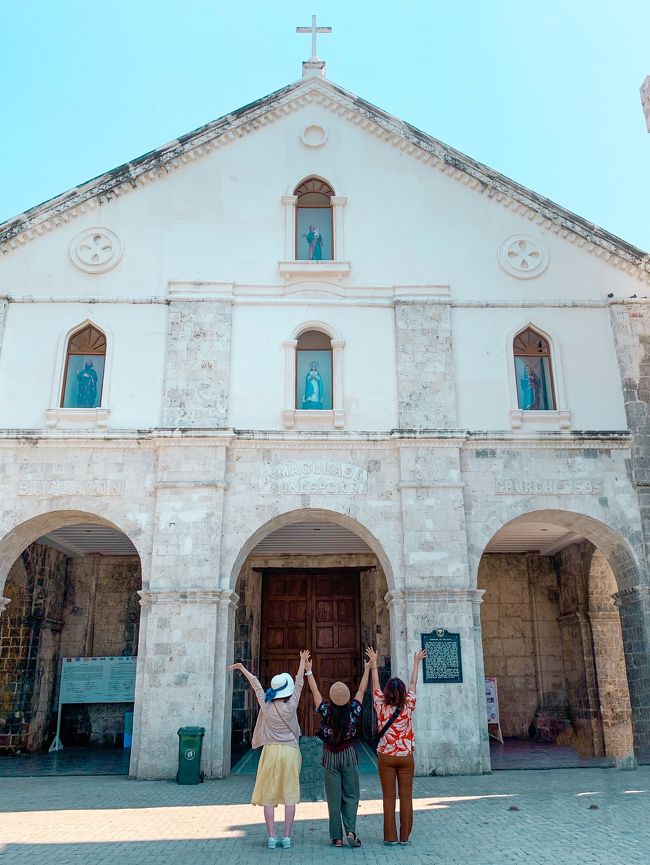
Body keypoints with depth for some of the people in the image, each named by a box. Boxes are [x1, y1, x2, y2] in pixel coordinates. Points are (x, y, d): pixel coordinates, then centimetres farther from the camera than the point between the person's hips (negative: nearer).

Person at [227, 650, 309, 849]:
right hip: (290, 752, -1)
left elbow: (256, 684, 9)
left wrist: (242, 668, 19)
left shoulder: (266, 705, -3)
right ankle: (287, 837, 4)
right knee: (290, 796, 4)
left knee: (269, 796, 6)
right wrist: (302, 662, 15)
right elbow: (299, 683, 4)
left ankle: (272, 837, 5)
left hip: (271, 751, 1)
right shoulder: (291, 706, -6)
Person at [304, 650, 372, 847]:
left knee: (334, 797, 5)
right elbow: (361, 690, 1)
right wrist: (367, 669, 11)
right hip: (349, 755, 0)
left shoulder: (325, 711, -13)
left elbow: (315, 691, -2)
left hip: (330, 757, 0)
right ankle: (350, 830, -9)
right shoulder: (353, 711, -12)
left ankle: (337, 837, 6)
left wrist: (308, 671, 9)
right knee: (350, 795, 8)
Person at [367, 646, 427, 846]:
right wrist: (416, 663, 15)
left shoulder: (381, 707, -8)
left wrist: (374, 664, 14)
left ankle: (390, 836, 8)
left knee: (389, 797, 5)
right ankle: (404, 836, 10)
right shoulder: (408, 707, -7)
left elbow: (375, 685, 3)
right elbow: (413, 685, 4)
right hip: (406, 756, 0)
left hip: (386, 757, 0)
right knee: (406, 797, 7)